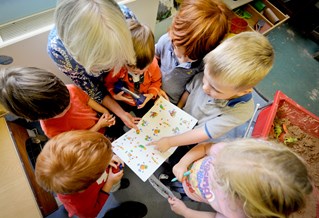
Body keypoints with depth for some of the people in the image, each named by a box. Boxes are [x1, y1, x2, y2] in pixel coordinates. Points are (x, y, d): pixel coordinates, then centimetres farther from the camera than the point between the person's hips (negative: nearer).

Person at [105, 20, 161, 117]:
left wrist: (152, 94, -22)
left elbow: (156, 81, -6)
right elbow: (108, 82, -9)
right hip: (124, 101, -1)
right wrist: (114, 94, -26)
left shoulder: (153, 63, -26)